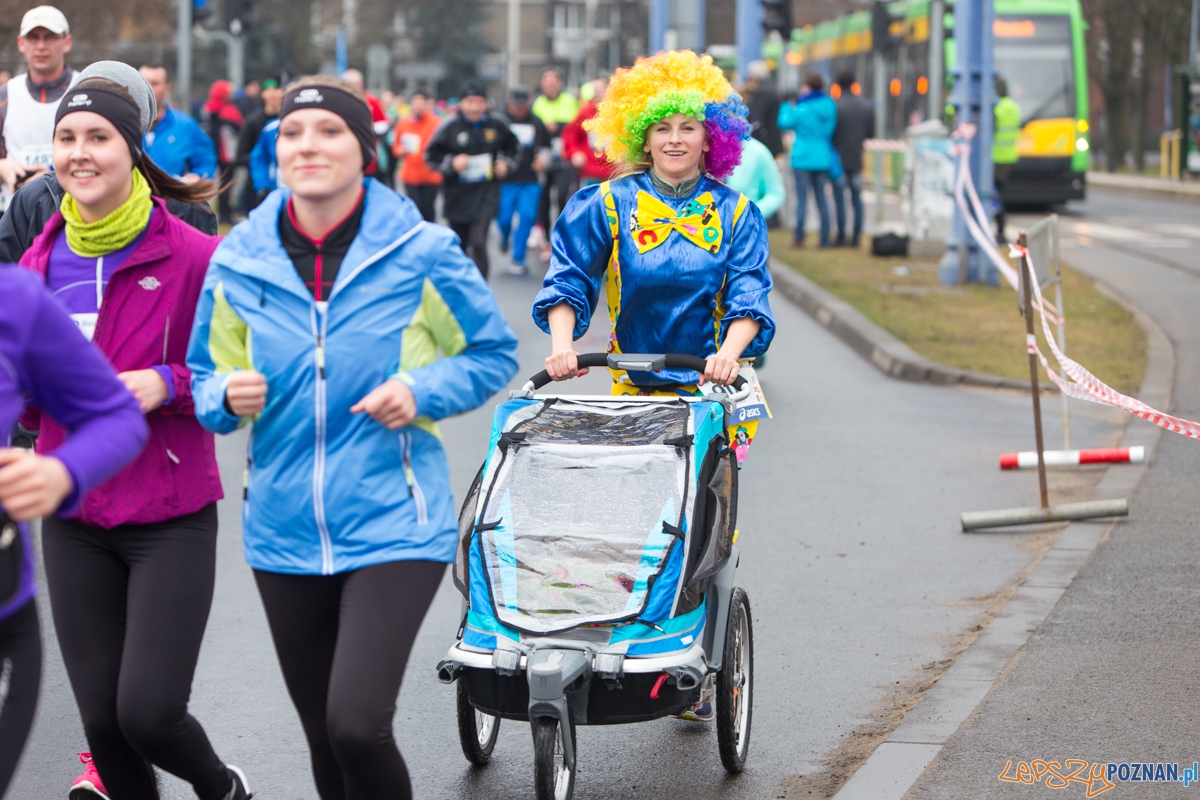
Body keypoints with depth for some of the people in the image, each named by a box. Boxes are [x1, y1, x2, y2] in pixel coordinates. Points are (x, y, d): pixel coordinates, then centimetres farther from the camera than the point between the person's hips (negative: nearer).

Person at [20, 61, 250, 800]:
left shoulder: (193, 256, -11)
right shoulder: (40, 261, 5)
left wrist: (168, 384, -20)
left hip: (171, 518, -5)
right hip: (75, 518, 5)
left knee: (148, 714, -11)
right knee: (103, 721, 5)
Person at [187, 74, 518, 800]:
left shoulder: (419, 252, -7)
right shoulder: (239, 261, 1)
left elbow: (495, 352, 4)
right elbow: (206, 374, 13)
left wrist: (423, 391, -13)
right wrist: (228, 396, -10)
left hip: (393, 524, -4)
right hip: (285, 529, 4)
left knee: (357, 725, -18)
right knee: (325, 740, 13)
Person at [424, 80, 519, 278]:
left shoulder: (496, 126, -2)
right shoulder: (450, 126, -8)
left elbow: (513, 147, 17)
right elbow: (430, 155, -2)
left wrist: (506, 163, 1)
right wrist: (452, 162, -17)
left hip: (485, 195, -1)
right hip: (457, 195, 1)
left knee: (478, 242, -17)